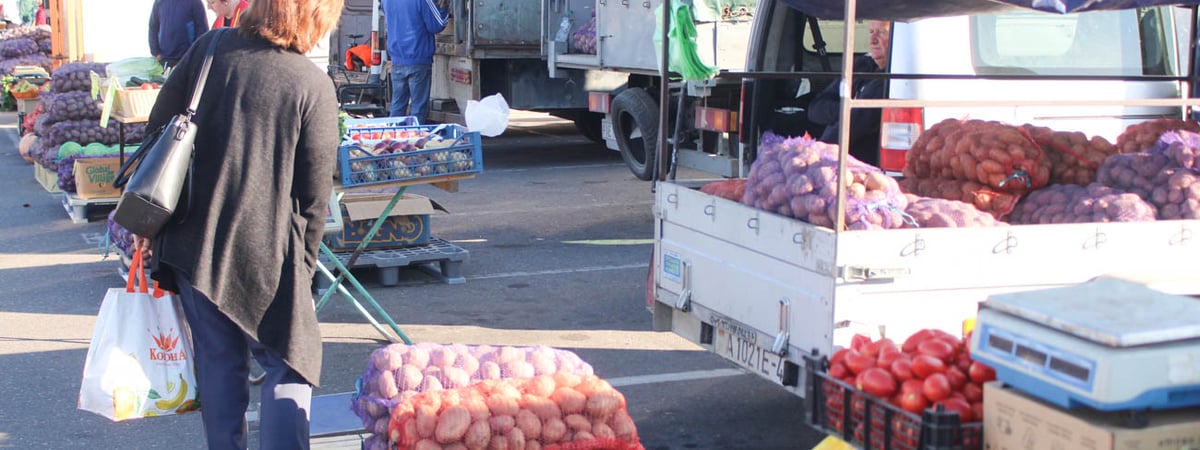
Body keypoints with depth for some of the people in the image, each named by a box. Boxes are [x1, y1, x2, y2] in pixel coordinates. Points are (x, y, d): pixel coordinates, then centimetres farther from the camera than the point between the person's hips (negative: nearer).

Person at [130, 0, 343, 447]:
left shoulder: (210, 47, 0)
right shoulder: (314, 87, -10)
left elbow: (158, 130, 4)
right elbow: (314, 196, -6)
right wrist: (303, 267, 8)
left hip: (191, 242, 4)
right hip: (264, 252, -4)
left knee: (217, 361, 17)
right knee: (289, 366, 8)